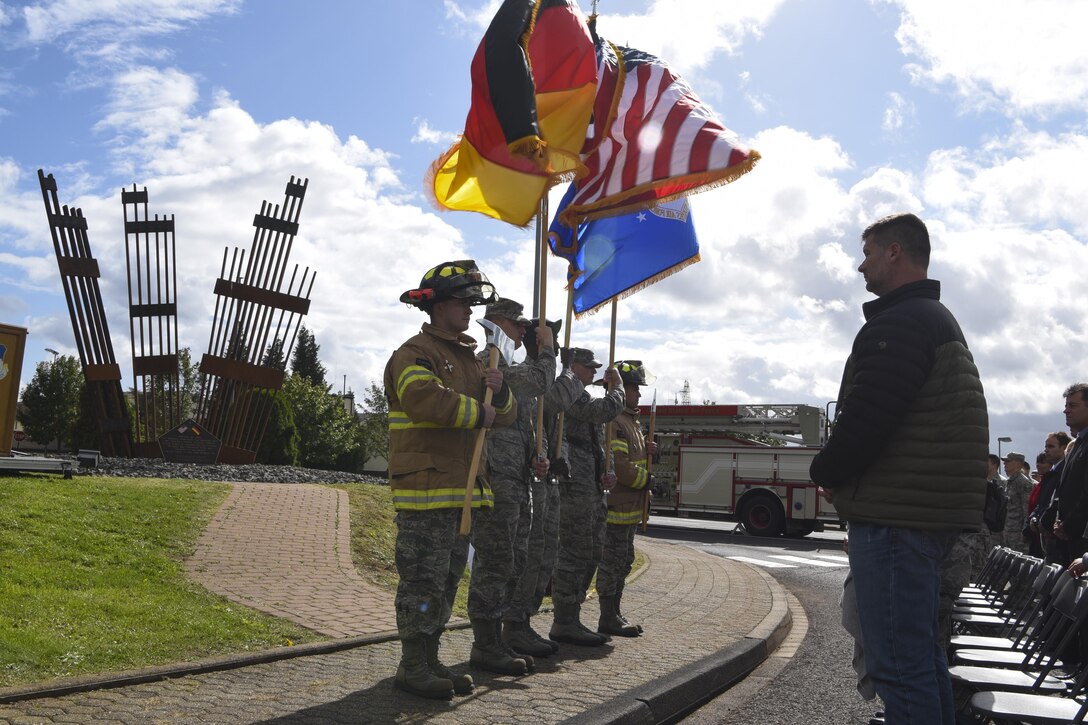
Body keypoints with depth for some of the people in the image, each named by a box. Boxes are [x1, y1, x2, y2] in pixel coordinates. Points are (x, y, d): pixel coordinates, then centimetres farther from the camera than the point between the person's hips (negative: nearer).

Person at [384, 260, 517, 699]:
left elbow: (505, 416, 18)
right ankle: (412, 667, 6)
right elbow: (428, 398, -29)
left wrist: (500, 393, -5)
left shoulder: (469, 358, 20)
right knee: (424, 580, -4)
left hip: (462, 488, 9)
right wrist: (480, 413, -16)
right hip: (426, 488, -9)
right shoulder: (415, 354, -8)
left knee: (447, 580, 14)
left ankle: (429, 660, 23)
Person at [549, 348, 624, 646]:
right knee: (575, 553, -9)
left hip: (591, 487, 11)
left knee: (591, 553, 12)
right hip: (575, 484, -11)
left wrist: (603, 474, 13)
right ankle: (564, 624, -3)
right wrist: (616, 385, -1)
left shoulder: (580, 395, 25)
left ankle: (570, 620, 18)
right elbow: (607, 410, -20)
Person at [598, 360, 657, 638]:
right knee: (611, 560, -4)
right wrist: (646, 479, -11)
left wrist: (644, 450, 6)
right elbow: (618, 465, -24)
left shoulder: (631, 420, 18)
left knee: (623, 561, 16)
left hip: (629, 506, 11)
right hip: (616, 505, -11)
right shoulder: (613, 420, -16)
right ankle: (608, 618, 3)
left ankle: (615, 613, 24)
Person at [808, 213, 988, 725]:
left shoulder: (898, 323, -15)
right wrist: (838, 472, 15)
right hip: (931, 512, 11)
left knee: (898, 663, -5)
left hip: (894, 515, -11)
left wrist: (825, 471, -4)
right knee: (921, 652, 20)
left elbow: (865, 419, -23)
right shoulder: (940, 320, 20)